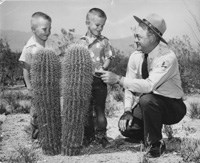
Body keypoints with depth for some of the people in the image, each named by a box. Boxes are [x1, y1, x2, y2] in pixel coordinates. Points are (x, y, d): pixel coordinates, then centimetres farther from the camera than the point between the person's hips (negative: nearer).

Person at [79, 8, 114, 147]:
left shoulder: (104, 41, 2)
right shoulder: (82, 42, 5)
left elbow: (108, 58, 0)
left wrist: (103, 68, -16)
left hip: (100, 79, -1)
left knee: (99, 108, 3)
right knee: (86, 109, 8)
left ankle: (100, 134, 13)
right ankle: (88, 135, 19)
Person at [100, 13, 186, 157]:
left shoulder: (168, 57, -26)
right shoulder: (136, 56, -5)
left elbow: (150, 85, -35)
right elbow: (130, 87, -2)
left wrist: (118, 79, -35)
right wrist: (128, 111, -16)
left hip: (172, 107, -5)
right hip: (146, 106, 6)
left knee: (146, 99, -36)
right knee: (126, 126, -17)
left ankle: (156, 144, -14)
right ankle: (148, 135, 15)